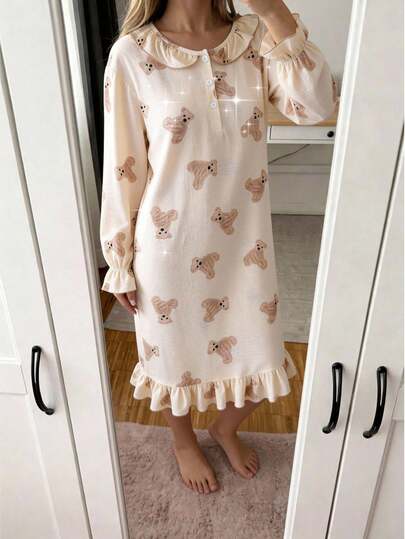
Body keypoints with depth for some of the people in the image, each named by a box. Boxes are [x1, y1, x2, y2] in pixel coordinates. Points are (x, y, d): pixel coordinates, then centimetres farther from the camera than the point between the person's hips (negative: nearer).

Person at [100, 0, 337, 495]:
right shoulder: (132, 53, -9)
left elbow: (315, 106, -16)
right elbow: (123, 167, -7)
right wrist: (120, 262, -3)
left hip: (243, 240, 3)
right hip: (170, 243, -3)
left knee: (258, 358, 17)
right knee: (175, 352, 19)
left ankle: (225, 429, 52)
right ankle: (184, 441, 53)